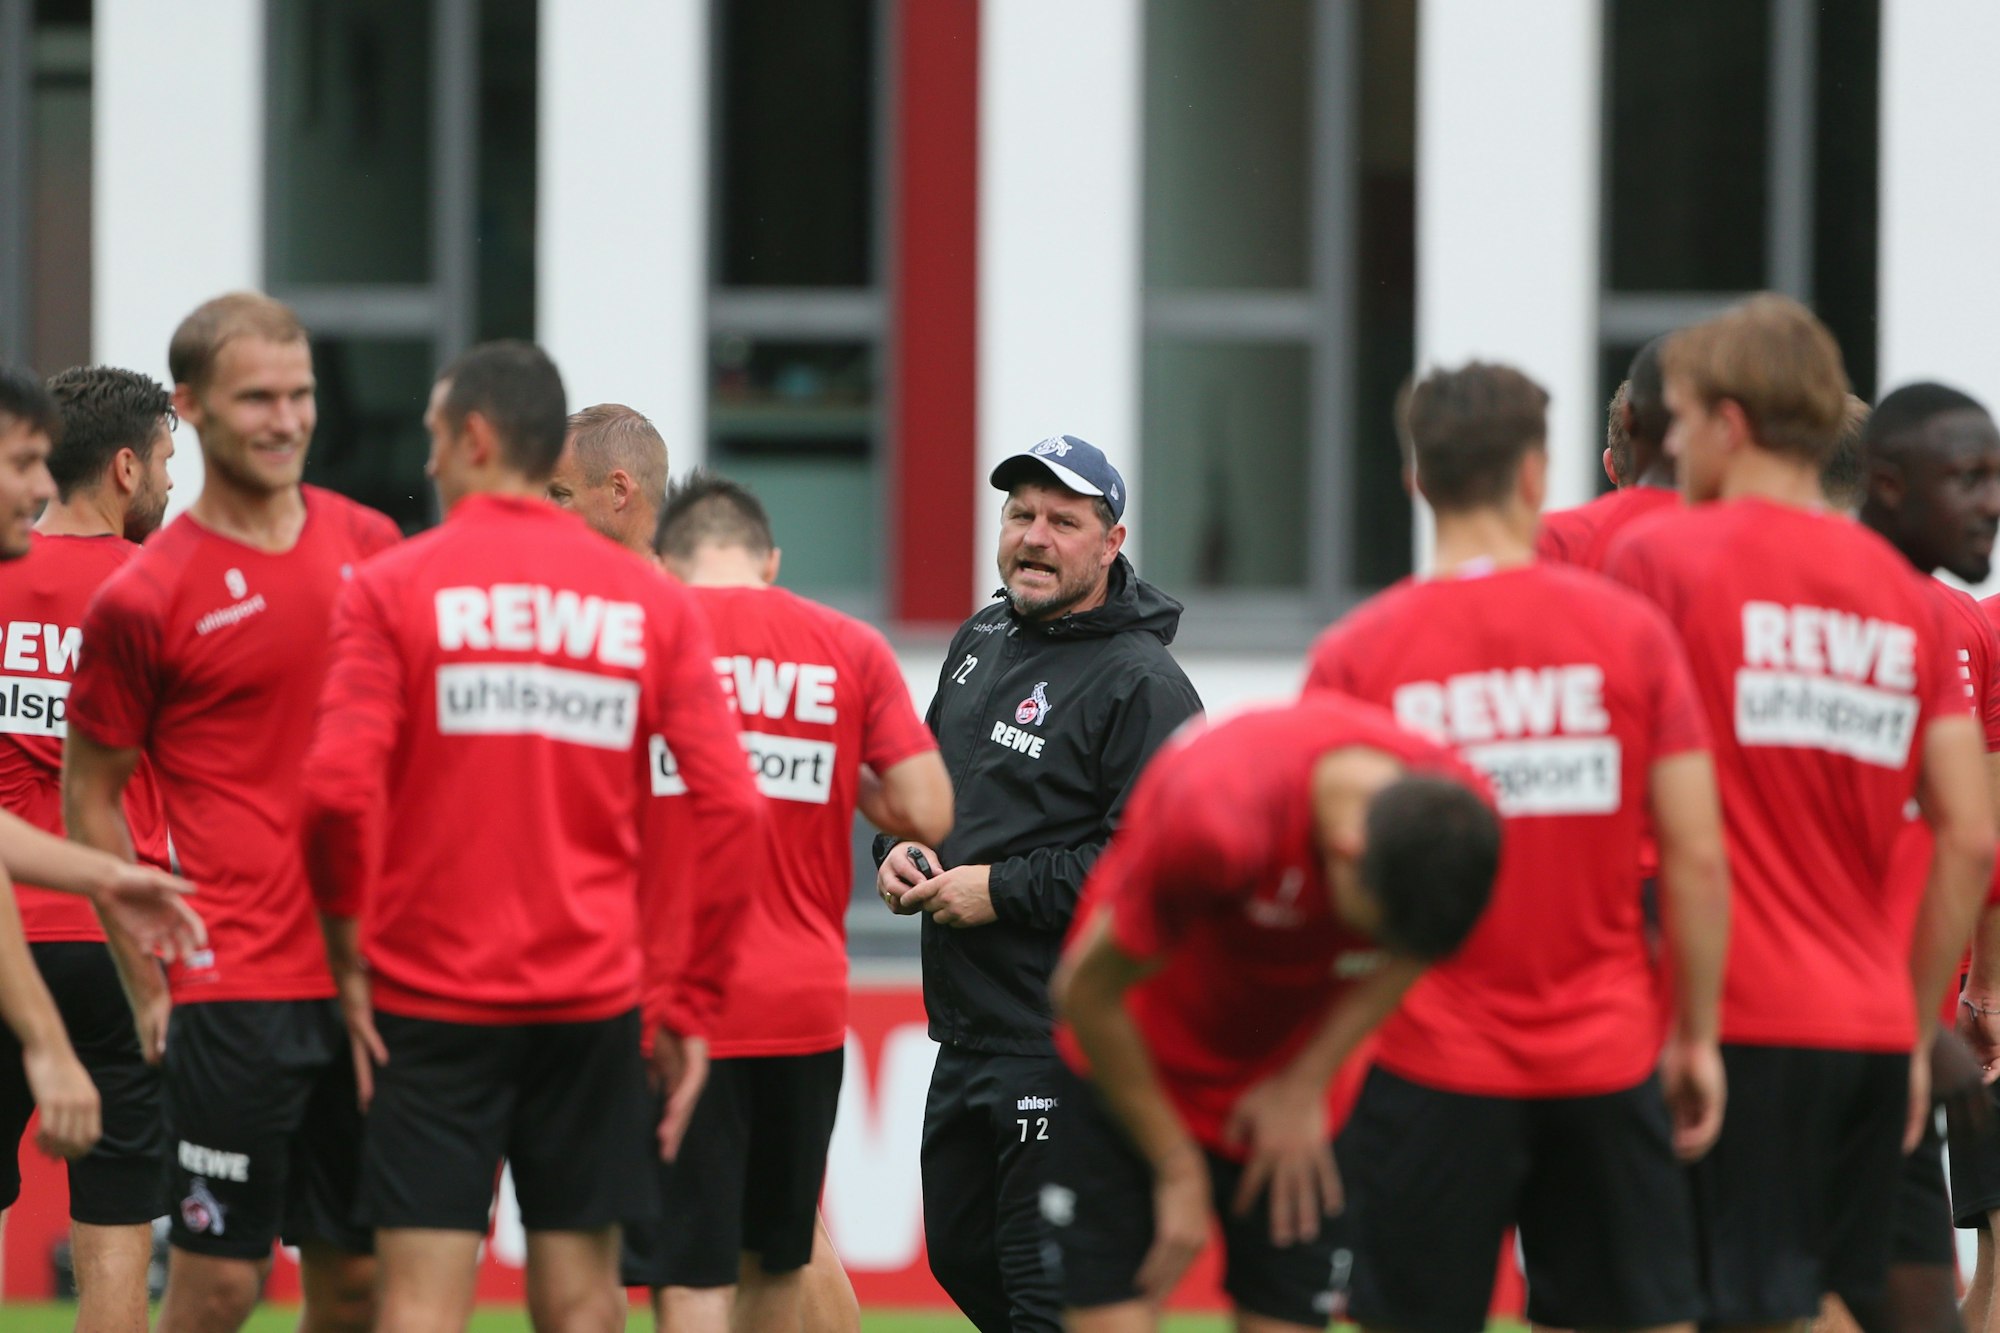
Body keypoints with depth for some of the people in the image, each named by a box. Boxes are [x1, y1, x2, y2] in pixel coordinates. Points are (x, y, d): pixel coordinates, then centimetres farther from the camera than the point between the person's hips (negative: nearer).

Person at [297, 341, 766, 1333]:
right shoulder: (650, 602, 5)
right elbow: (731, 811, -1)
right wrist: (690, 1002, 5)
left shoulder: (391, 589, -4)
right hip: (594, 993, 3)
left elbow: (340, 788, -15)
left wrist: (348, 951, -2)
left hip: (432, 992, -3)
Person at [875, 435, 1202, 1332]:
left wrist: (1002, 890, -19)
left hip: (1069, 1046, -9)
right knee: (962, 1256, 18)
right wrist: (897, 850, 4)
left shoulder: (1142, 685, -13)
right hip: (965, 1033, 9)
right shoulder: (981, 643, 14)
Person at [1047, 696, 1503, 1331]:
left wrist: (1307, 1082, -9)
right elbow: (1086, 992, -19)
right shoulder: (1215, 816, -35)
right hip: (1129, 1083, -4)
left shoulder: (1459, 820, -22)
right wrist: (1179, 1170, -11)